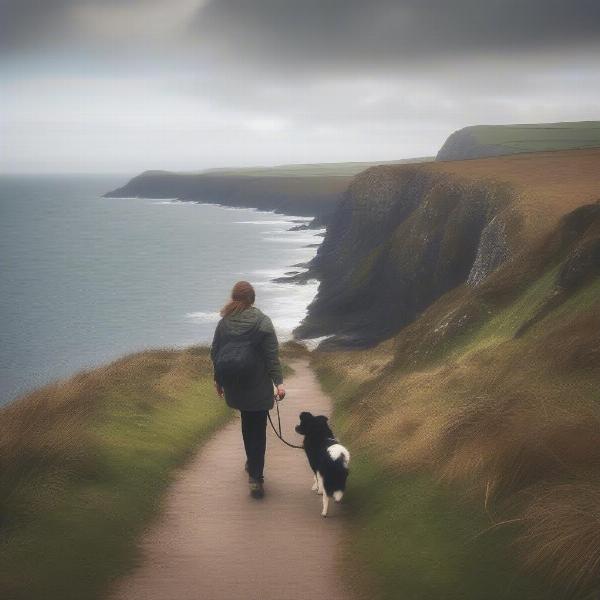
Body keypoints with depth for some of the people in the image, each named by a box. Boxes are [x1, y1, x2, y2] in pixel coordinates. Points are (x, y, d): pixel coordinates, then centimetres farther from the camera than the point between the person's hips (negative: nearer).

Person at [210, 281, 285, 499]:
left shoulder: (224, 323, 0)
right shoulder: (262, 322, -11)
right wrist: (279, 382, -11)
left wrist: (218, 380, 18)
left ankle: (252, 463, 35)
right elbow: (272, 355, -14)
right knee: (257, 430, -1)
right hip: (258, 387, -4)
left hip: (234, 385, 4)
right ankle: (255, 477, -9)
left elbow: (215, 353, 6)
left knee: (247, 424, 23)